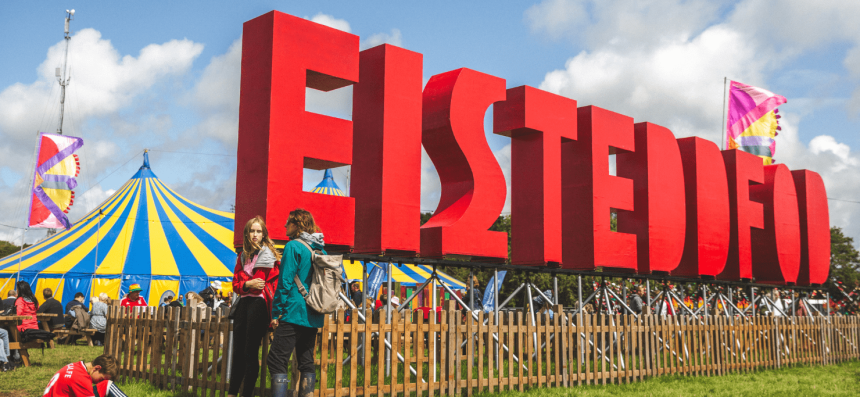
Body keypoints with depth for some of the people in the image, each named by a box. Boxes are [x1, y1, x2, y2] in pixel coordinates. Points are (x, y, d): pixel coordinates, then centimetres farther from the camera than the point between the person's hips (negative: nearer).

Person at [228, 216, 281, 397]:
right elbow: (236, 284, 14)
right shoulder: (242, 257, 15)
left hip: (260, 304, -6)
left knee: (250, 352, -4)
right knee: (238, 351, 10)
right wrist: (248, 284, -9)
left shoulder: (270, 256, -2)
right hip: (244, 303, 6)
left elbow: (274, 285, -7)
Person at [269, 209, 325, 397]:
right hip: (314, 317, 8)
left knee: (277, 361, -4)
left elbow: (285, 282, -13)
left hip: (294, 313, -8)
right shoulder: (321, 250, 12)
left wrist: (276, 313, -8)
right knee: (307, 362, 12)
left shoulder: (293, 247, -9)